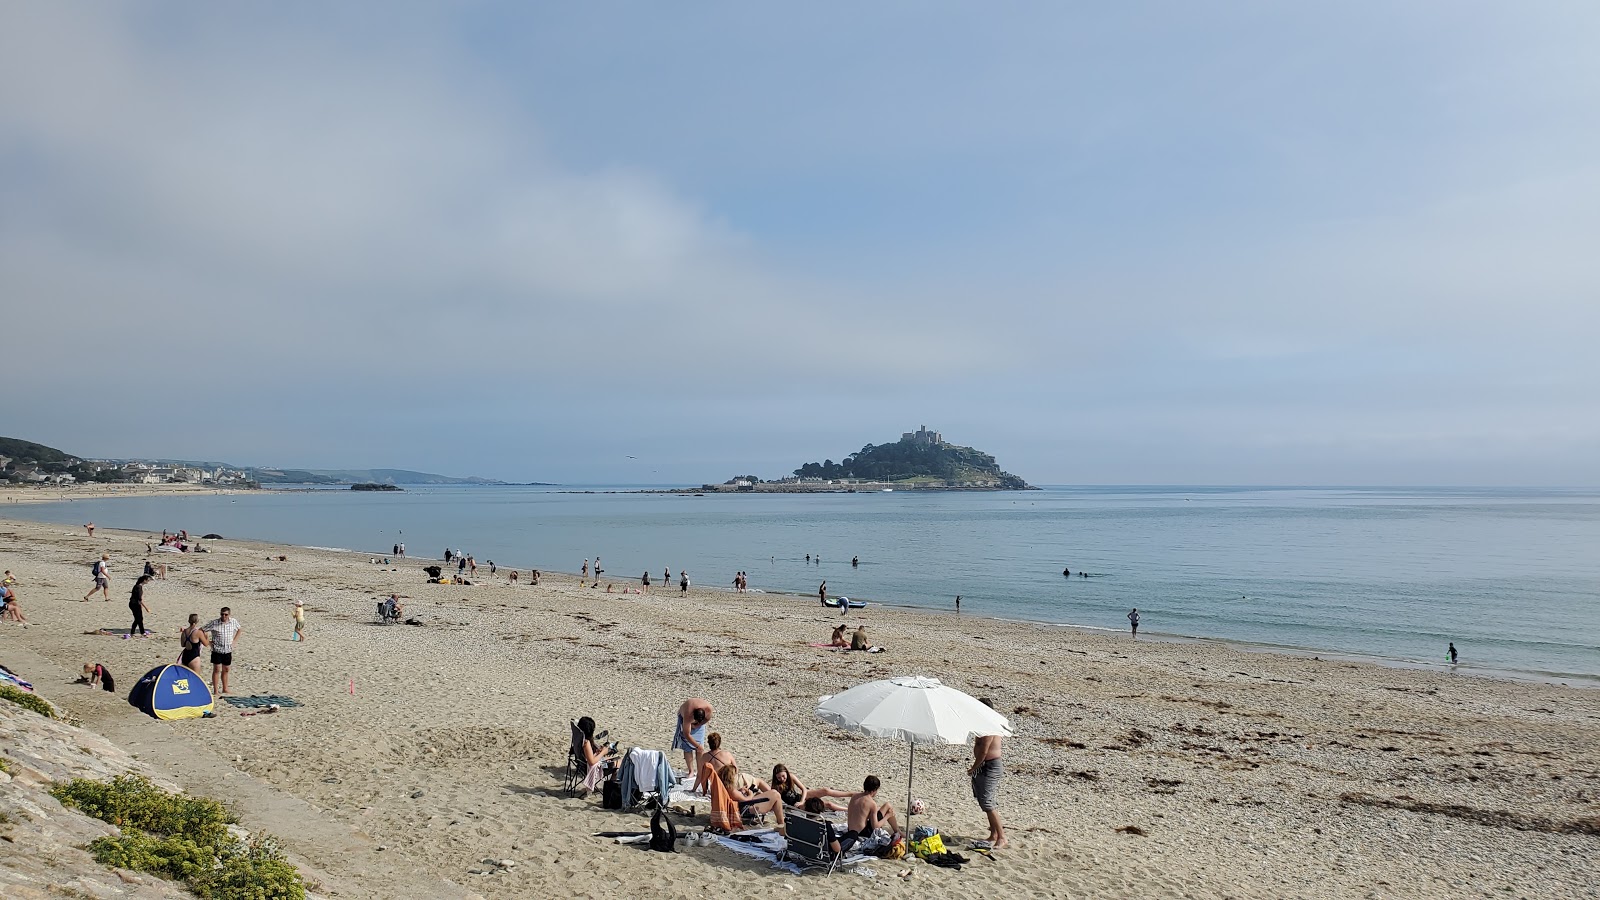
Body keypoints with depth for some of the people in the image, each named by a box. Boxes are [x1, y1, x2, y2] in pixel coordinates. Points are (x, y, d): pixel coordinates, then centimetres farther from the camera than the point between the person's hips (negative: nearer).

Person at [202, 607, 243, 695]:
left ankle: (225, 689, 23)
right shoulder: (214, 623, -13)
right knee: (217, 670, -3)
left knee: (226, 670, 13)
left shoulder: (233, 622, -1)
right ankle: (215, 690, 3)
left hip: (228, 650, 4)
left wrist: (234, 641, 10)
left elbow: (239, 629, 18)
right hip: (217, 650, -4)